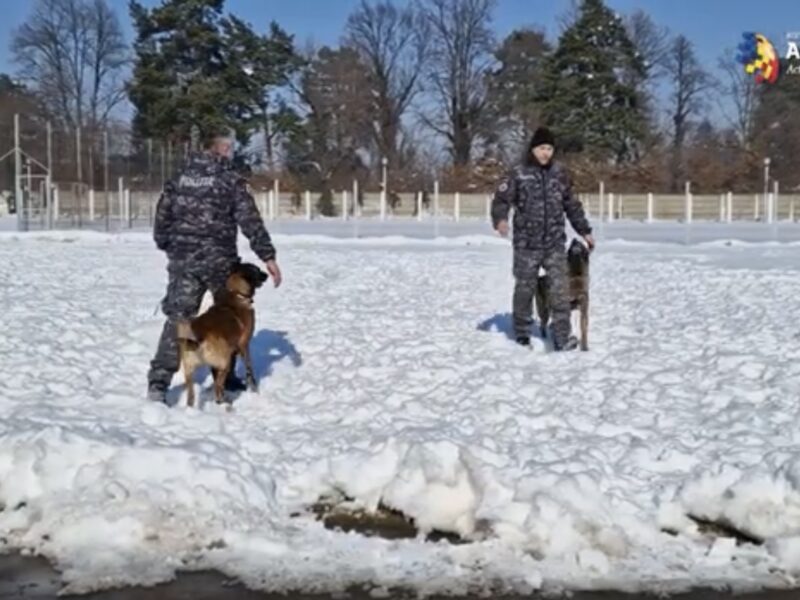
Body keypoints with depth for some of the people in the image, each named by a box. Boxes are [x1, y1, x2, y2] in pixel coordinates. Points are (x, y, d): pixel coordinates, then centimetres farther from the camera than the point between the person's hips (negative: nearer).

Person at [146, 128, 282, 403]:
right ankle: (225, 375, 22)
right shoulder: (230, 180, -6)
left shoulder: (181, 178, 8)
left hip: (183, 259, 4)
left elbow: (162, 214, 12)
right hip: (219, 259, -3)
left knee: (178, 317, 3)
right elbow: (250, 221, -10)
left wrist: (166, 246, 26)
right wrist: (268, 256, -9)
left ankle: (159, 381, -7)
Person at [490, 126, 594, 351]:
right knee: (525, 288, 8)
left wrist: (584, 230, 18)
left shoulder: (560, 173, 7)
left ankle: (562, 336, -5)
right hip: (527, 245, -2)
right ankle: (522, 333, 24)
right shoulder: (518, 174, -3)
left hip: (555, 244, 2)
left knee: (560, 289, -7)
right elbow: (501, 199, -5)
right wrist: (500, 219, -26)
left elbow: (571, 204, 17)